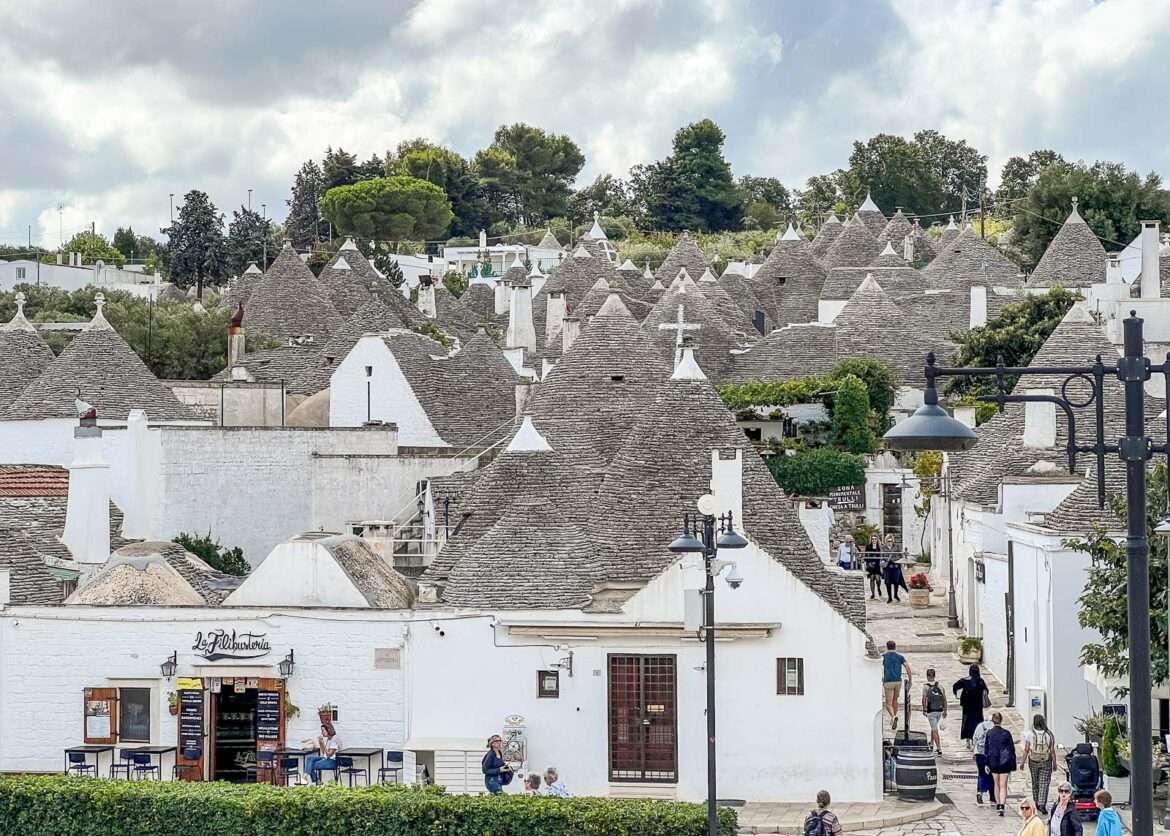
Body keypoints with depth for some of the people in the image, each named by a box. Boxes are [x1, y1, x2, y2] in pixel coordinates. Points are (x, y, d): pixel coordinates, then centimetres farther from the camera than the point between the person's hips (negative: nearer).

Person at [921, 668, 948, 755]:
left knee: (935, 729, -3)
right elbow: (944, 698, 5)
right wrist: (945, 710, 12)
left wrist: (924, 709, -7)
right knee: (934, 727, 25)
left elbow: (924, 699, -16)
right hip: (940, 710, 5)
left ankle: (939, 748, -9)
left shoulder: (926, 687, -8)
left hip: (931, 711, -5)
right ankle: (932, 744, 41)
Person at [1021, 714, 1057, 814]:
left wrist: (1023, 762, -1)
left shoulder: (1029, 734, -9)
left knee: (1035, 783, 17)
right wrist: (1054, 763, 4)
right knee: (1044, 784, 1)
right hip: (1046, 762, -1)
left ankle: (1037, 804, 27)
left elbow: (1026, 750, -8)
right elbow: (1052, 751, -5)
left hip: (1033, 762, 1)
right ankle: (1042, 804, -9)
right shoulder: (1049, 734, -7)